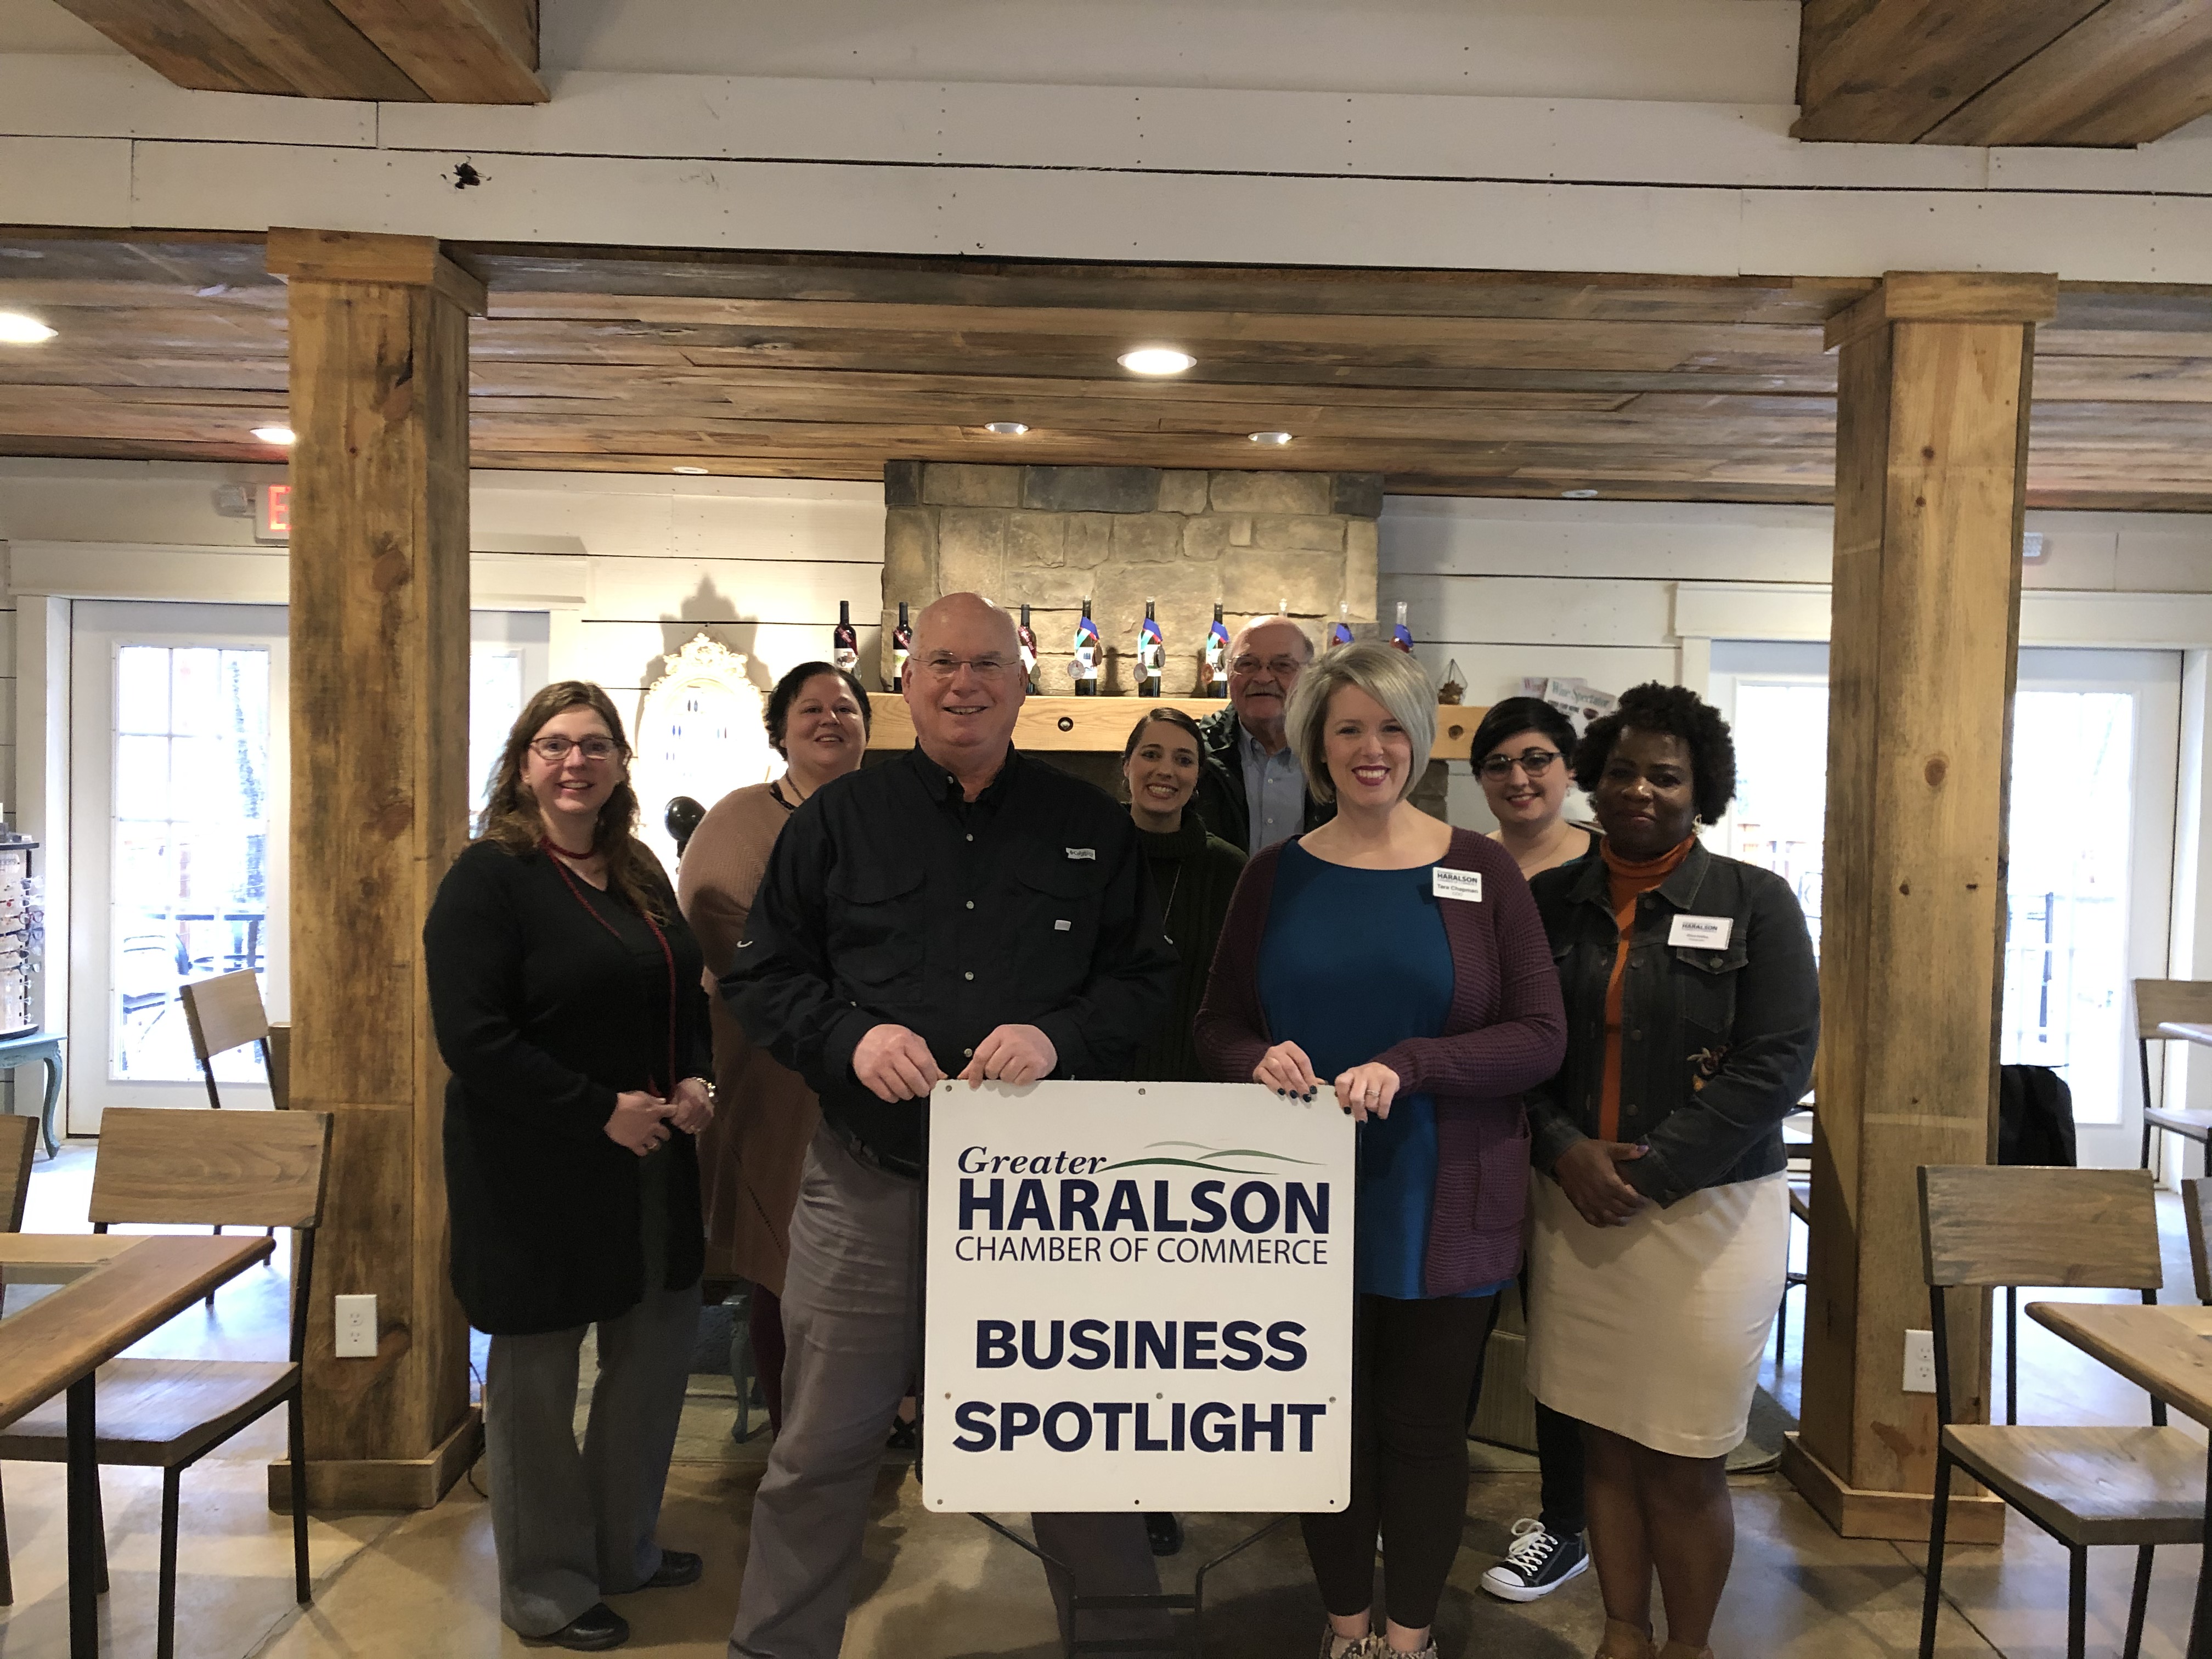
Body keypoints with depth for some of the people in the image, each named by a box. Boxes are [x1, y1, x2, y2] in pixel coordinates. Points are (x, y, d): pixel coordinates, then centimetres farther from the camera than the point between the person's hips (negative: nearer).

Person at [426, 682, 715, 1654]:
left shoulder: (640, 875, 10)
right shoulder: (488, 877, -12)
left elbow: (685, 997, 18)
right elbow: (472, 1037, -19)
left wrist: (697, 1081, -1)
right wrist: (602, 1110, -19)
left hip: (651, 1161, 7)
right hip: (537, 1170, -7)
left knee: (660, 1343, 16)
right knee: (538, 1375, 7)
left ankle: (623, 1546, 37)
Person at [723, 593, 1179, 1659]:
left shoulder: (1088, 824, 6)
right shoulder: (838, 820, 5)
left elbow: (1147, 978, 6)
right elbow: (760, 976, 5)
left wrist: (1061, 1038, -13)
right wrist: (850, 1038, -13)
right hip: (868, 1183, 0)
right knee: (822, 1451, 10)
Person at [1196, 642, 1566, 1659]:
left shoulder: (1479, 869, -3)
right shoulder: (1276, 876, 4)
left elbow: (1540, 1037, -7)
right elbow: (1219, 1023, 8)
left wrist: (1405, 1067, -21)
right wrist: (1259, 1061, -16)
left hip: (1441, 1203, -2)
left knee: (1425, 1424, 10)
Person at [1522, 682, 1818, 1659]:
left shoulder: (1756, 903, -2)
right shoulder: (1550, 901, 6)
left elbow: (1777, 1064, -8)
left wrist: (1649, 1173, -13)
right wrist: (1564, 1149, -10)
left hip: (1705, 1212, -3)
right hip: (1577, 1210, 3)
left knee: (1679, 1462, 4)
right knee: (1604, 1442, 11)